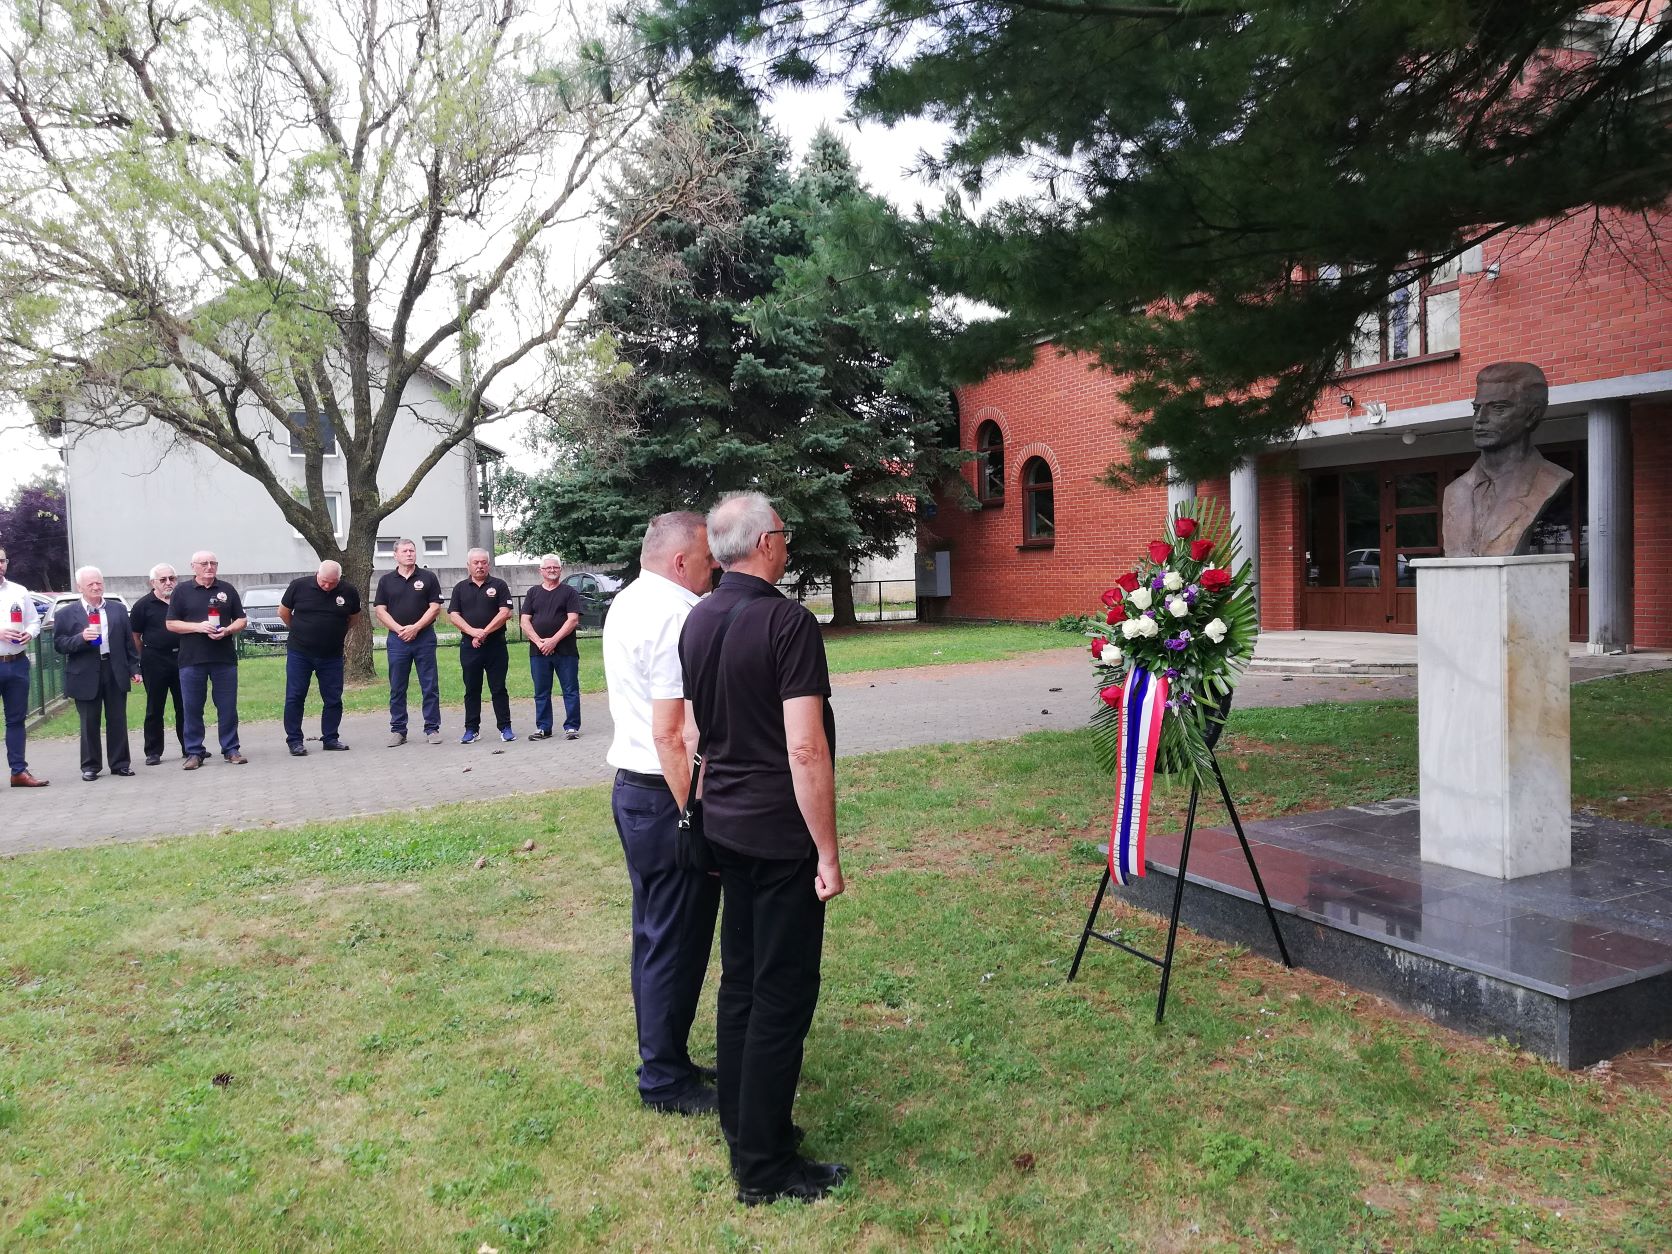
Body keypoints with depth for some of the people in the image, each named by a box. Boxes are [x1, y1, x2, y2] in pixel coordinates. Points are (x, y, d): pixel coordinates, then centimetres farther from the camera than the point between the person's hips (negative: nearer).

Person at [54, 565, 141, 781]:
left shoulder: (119, 609, 10)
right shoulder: (66, 614, 2)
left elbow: (129, 641, 11)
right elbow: (59, 644, -3)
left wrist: (134, 668, 6)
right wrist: (81, 638, -19)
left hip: (116, 673, 2)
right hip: (86, 676, -2)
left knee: (118, 721, 6)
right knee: (89, 723, 5)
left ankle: (120, 763, 15)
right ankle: (90, 766, 15)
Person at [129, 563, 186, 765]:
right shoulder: (143, 605, 0)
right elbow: (135, 636, 1)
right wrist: (138, 664, -3)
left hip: (181, 658, 3)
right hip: (155, 662, -3)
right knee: (154, 709, 4)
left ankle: (189, 748, 16)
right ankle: (153, 752, 11)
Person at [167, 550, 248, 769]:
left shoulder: (227, 589, 10)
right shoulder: (182, 591, 5)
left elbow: (241, 620, 12)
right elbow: (171, 624, 3)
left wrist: (227, 630, -9)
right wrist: (198, 627, -12)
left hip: (225, 658, 1)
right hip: (191, 659, -1)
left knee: (228, 707, 3)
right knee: (192, 708, 2)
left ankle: (231, 749, 12)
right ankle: (194, 752, 11)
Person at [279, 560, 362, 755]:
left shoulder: (349, 592, -5)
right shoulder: (299, 586, -8)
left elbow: (354, 618, 13)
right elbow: (283, 612, 6)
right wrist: (299, 632, 12)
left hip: (332, 656, 1)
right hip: (299, 653, -1)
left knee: (333, 699, 5)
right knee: (294, 697, 1)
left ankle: (330, 738, 17)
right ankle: (294, 741, 9)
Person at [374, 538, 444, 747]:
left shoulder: (428, 577, 4)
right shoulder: (386, 580, 8)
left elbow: (435, 607, -2)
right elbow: (380, 610, 3)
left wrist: (415, 627, -12)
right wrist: (400, 629, -10)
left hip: (424, 637, -1)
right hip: (397, 639, 2)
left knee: (430, 686, 0)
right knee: (397, 688, 5)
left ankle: (432, 728, 7)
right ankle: (398, 730, 12)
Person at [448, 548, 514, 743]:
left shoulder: (499, 585, 3)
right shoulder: (460, 588, 10)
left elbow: (505, 613, -6)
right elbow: (454, 615, 2)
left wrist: (485, 632, -14)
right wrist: (473, 632, -14)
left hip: (495, 645, -2)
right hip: (469, 646, 2)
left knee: (499, 689, 1)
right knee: (471, 690, 8)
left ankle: (505, 728, 6)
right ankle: (471, 729, 14)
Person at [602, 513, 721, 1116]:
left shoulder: (624, 604, 12)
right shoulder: (676, 616, -19)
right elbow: (669, 735, -24)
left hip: (630, 787, 10)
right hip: (667, 795, -10)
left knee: (652, 933, 19)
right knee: (677, 942, 3)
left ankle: (661, 1060, 33)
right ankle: (666, 1079, 17)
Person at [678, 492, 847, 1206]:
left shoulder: (697, 622, 7)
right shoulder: (787, 623, -18)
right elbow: (805, 751, -22)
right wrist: (829, 853, -16)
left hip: (724, 825, 8)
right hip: (782, 834, -8)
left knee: (740, 978, 18)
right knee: (783, 991, 1)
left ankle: (739, 1121, 31)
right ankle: (763, 1167, 11)